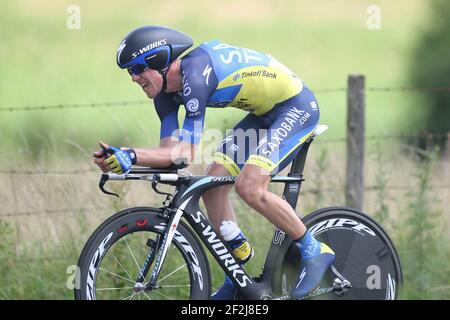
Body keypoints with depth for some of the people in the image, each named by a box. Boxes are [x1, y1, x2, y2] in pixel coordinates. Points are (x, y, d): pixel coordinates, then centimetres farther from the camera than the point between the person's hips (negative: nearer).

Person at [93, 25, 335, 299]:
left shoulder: (194, 73, -29)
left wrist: (131, 156, -40)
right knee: (212, 187, 0)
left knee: (249, 187, -23)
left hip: (296, 105, -10)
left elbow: (187, 153, -32)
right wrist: (121, 156, -23)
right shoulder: (167, 91, -1)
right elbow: (171, 152, -7)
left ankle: (315, 251, -6)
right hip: (265, 113, 10)